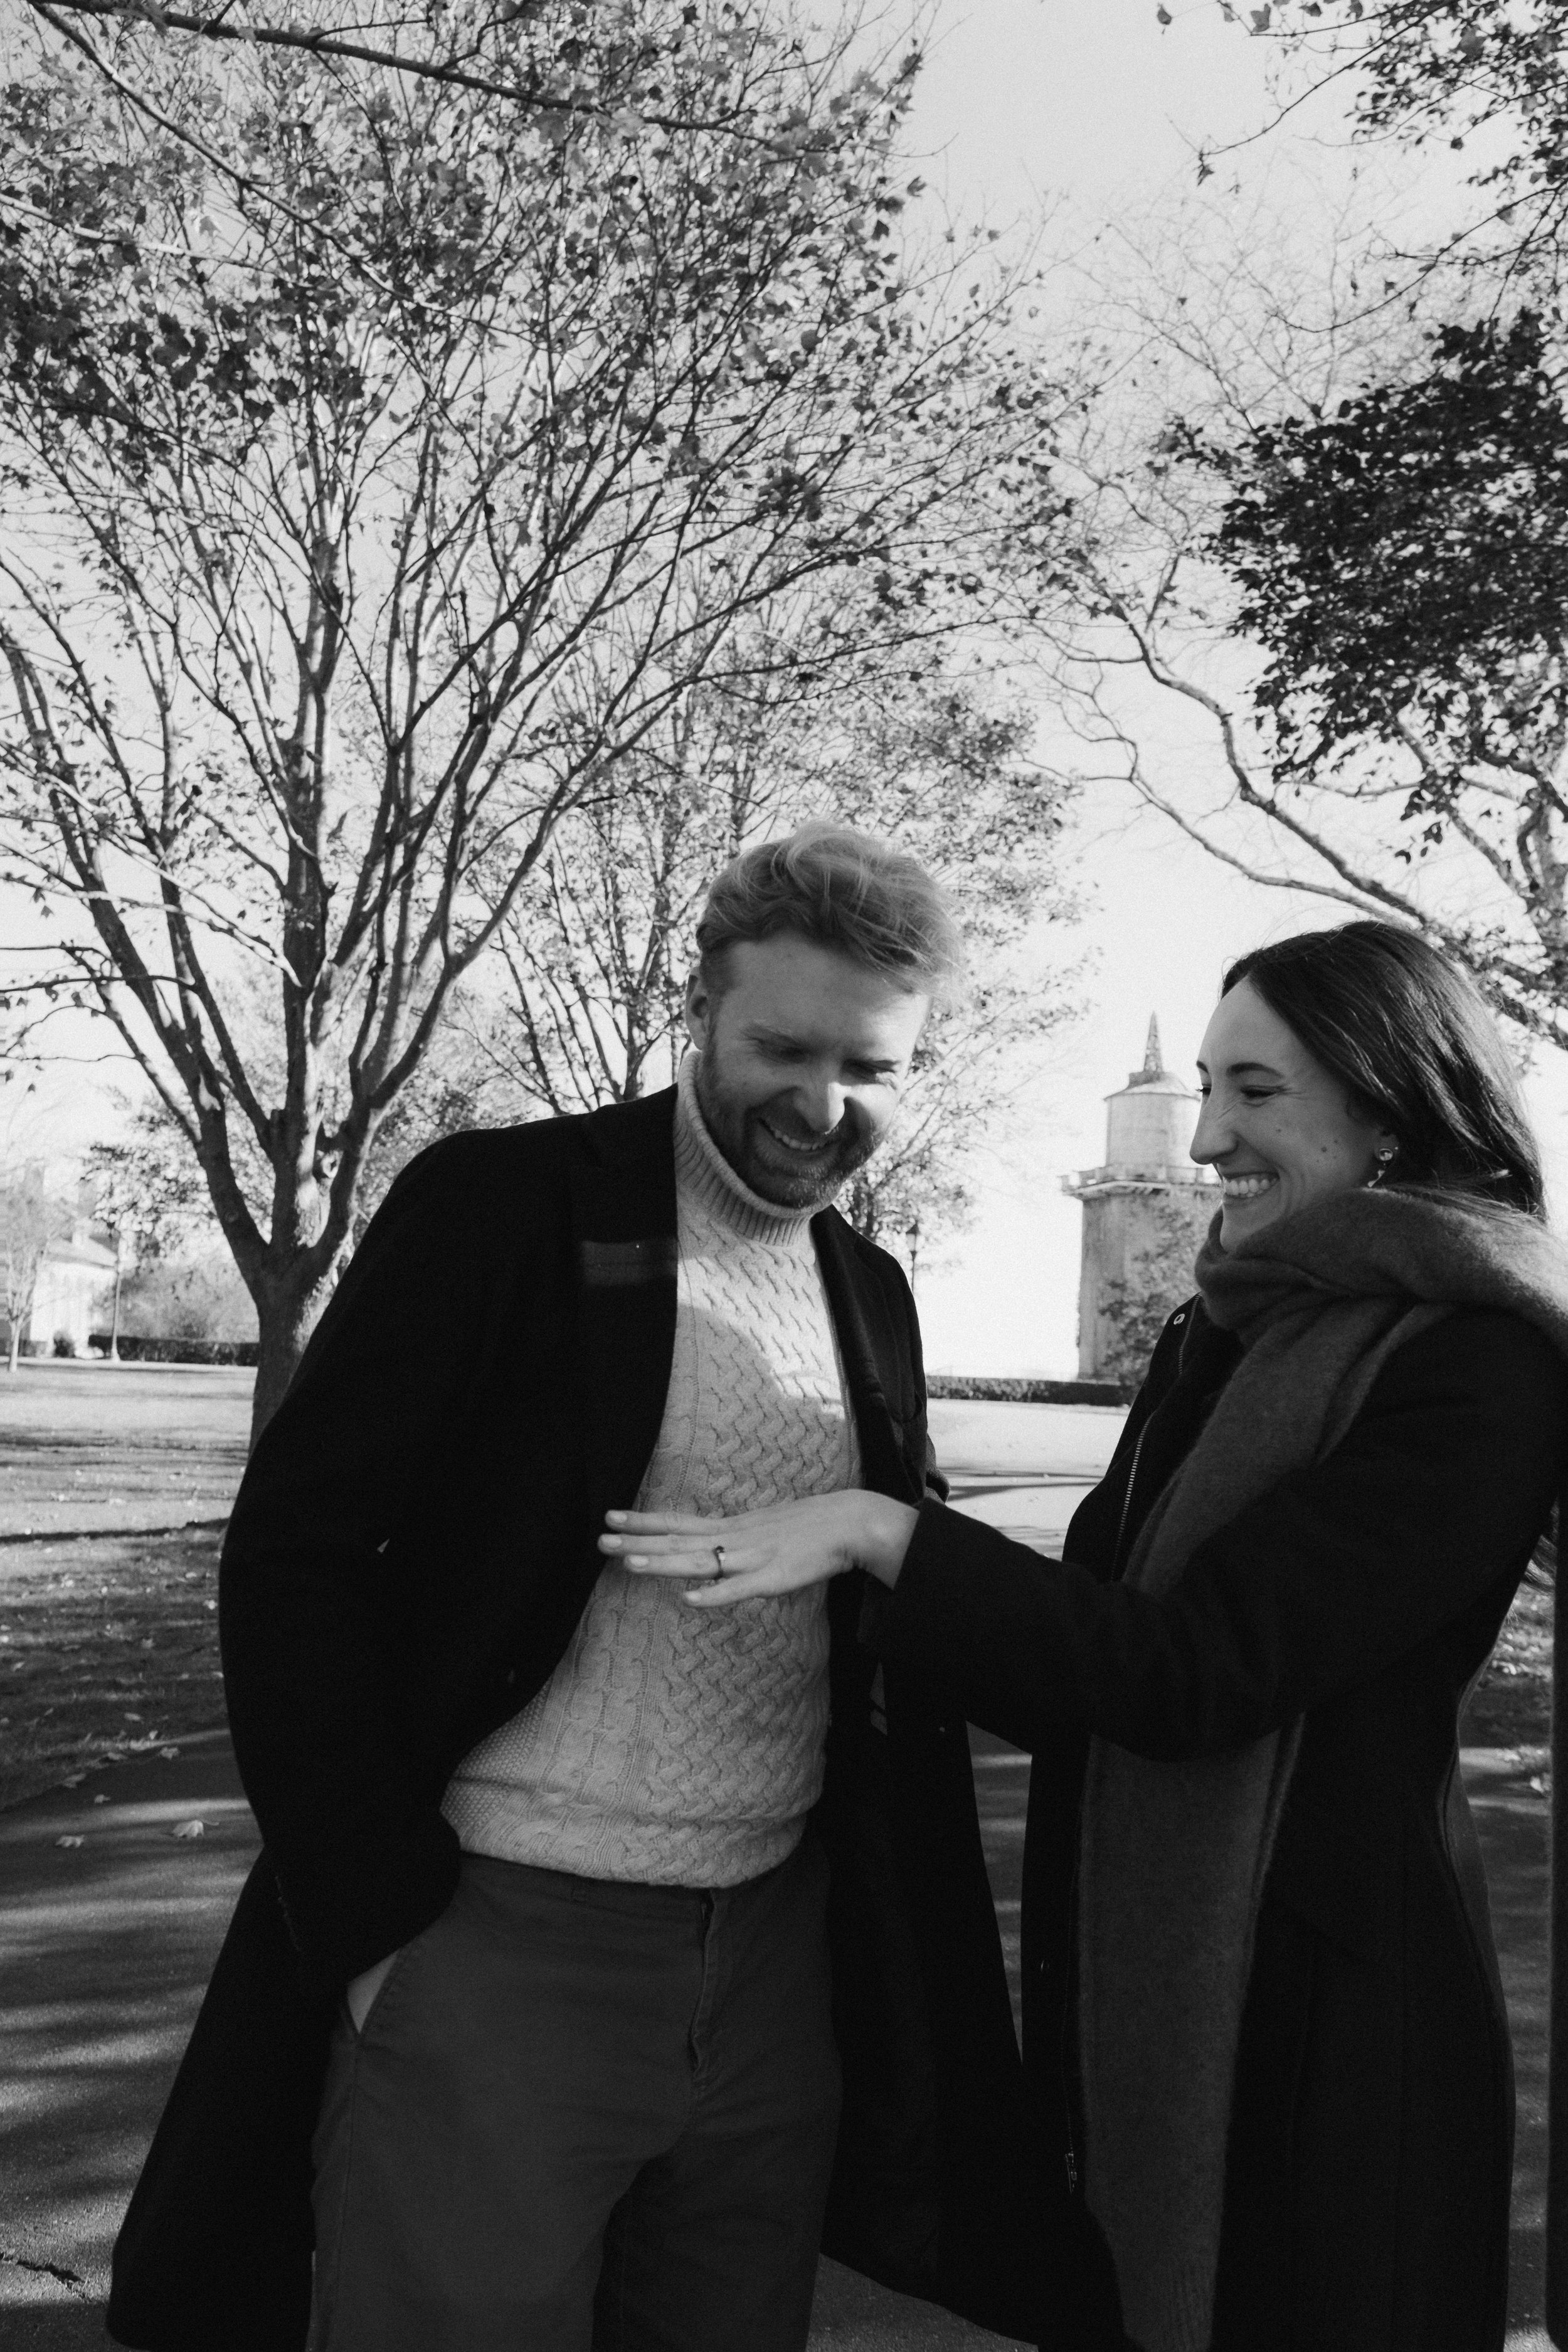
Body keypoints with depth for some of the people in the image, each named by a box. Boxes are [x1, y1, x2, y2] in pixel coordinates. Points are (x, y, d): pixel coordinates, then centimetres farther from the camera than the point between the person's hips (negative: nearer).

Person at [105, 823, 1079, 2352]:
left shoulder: (873, 1296, 9)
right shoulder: (499, 1206, -9)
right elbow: (294, 1551, -11)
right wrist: (383, 1918, -13)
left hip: (777, 1969, 6)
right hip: (492, 1948, -5)